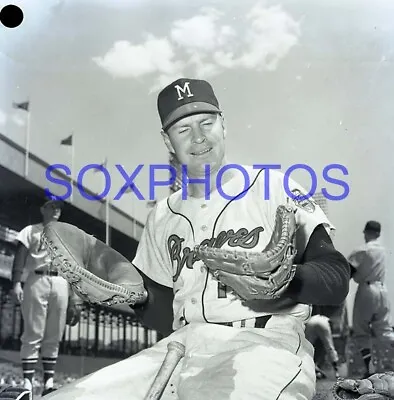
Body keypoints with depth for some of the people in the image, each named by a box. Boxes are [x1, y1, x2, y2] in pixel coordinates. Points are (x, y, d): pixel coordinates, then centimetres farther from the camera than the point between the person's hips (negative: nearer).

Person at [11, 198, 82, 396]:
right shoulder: (31, 231, 11)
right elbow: (20, 258, 0)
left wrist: (75, 294, 9)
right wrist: (16, 283, -14)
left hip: (60, 283, 3)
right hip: (36, 281, -3)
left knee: (54, 337, 1)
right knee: (33, 334, -7)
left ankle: (48, 382, 3)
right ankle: (27, 382, -8)